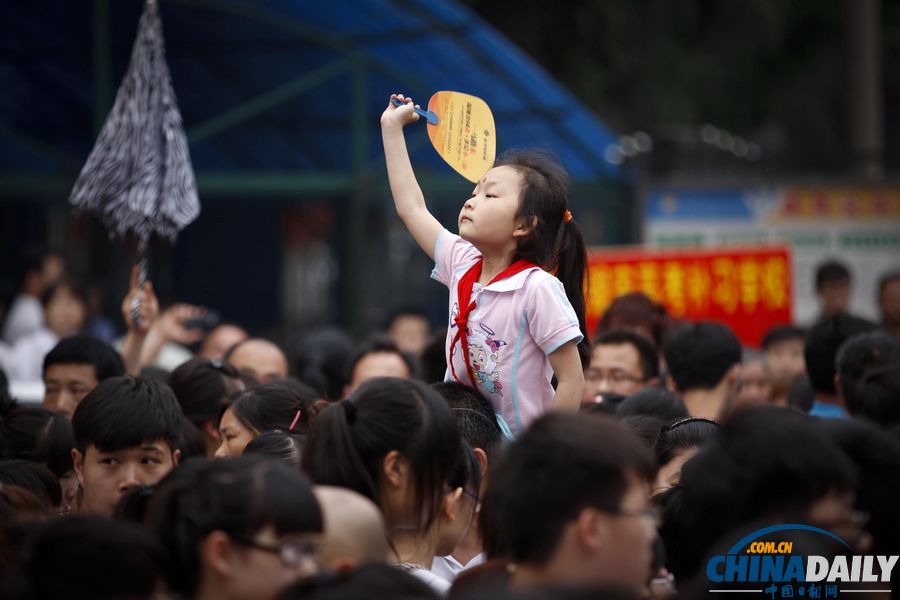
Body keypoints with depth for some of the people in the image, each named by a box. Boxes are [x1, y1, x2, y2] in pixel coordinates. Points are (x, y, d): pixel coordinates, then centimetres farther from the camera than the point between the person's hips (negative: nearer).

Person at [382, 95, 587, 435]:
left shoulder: (538, 288, -16)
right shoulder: (462, 264, 4)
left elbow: (571, 380, -16)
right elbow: (412, 207, 16)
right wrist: (392, 127, 19)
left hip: (522, 445, -7)